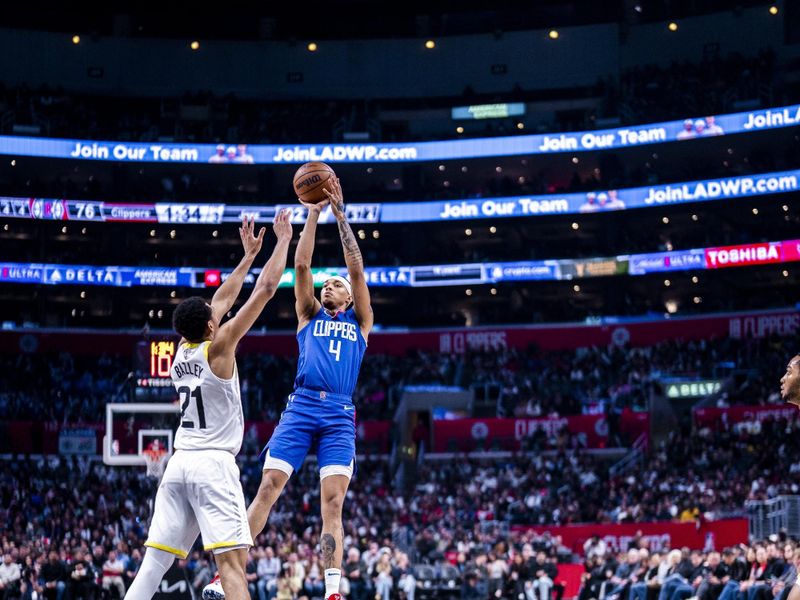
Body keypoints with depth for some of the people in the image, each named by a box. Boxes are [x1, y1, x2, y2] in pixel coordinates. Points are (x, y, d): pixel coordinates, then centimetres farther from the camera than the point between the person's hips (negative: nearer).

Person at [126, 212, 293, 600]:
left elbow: (222, 300, 25)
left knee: (155, 561, 6)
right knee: (232, 560, -15)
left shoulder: (181, 349, 11)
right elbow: (266, 289, -6)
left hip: (179, 464, 7)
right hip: (213, 464, -7)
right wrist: (284, 240, 4)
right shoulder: (218, 348, -7)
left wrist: (248, 256, 32)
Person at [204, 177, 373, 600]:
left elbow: (357, 270, 12)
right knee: (267, 488, -9)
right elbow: (301, 265, 12)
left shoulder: (359, 323, 21)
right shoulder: (309, 315, 22)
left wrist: (340, 215, 9)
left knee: (333, 503, -10)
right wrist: (313, 213, 9)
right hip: (301, 407, 0)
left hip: (339, 415, 0)